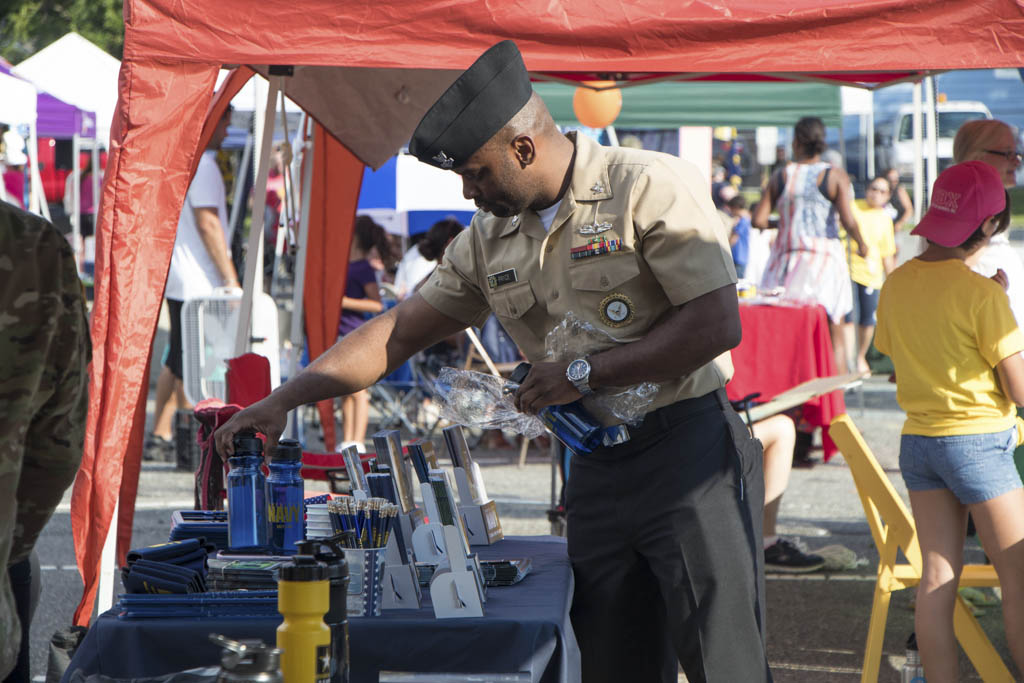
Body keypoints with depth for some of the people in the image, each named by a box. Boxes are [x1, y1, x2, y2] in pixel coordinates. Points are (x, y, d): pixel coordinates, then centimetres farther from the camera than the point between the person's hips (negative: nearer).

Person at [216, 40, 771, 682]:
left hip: (691, 457, -6)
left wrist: (584, 374, -12)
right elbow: (398, 332, 16)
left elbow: (717, 324, -15)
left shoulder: (653, 188, -9)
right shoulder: (490, 242, 12)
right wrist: (282, 401, 9)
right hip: (595, 472, 6)